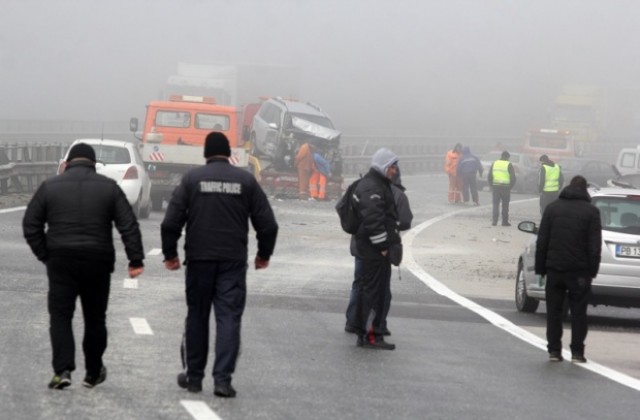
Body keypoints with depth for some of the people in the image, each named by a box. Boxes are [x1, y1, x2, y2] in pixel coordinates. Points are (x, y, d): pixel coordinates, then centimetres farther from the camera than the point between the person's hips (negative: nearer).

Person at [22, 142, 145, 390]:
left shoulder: (50, 187, 4)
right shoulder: (109, 187, 4)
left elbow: (31, 226, 2)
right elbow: (129, 226, -1)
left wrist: (45, 256, 6)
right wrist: (136, 260, -2)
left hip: (61, 262, -1)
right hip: (98, 262, 1)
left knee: (60, 316, 1)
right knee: (95, 318, 13)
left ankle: (62, 370, -15)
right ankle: (93, 373, 21)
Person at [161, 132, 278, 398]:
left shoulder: (192, 178, 0)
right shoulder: (246, 180, 2)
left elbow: (171, 221, -4)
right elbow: (267, 223, 2)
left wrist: (170, 253, 8)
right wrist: (264, 254, 16)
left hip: (199, 259, 0)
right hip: (233, 261, 0)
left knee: (197, 316, 12)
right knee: (229, 318, 0)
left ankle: (193, 376, 18)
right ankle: (222, 378, -9)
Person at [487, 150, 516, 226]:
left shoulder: (494, 164, 6)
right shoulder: (509, 165, -4)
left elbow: (489, 176, 6)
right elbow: (513, 178, -6)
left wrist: (491, 186, 12)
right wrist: (510, 186, 5)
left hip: (495, 187, 2)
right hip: (506, 188, -2)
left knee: (496, 205, 7)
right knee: (505, 205, 5)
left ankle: (494, 220, 0)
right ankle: (505, 221, 6)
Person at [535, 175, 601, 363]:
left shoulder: (552, 208, 4)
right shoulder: (591, 211, -2)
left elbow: (541, 241, 3)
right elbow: (595, 245, -6)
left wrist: (540, 268, 7)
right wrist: (592, 270, 0)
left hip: (554, 269, 2)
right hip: (580, 270, -2)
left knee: (554, 312, 8)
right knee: (578, 312, 4)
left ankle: (554, 350, 5)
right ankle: (577, 352, 2)